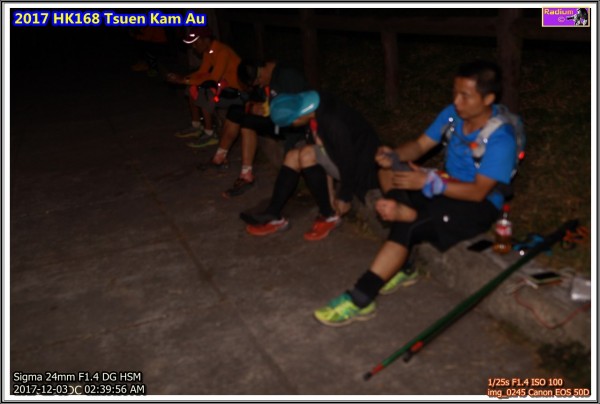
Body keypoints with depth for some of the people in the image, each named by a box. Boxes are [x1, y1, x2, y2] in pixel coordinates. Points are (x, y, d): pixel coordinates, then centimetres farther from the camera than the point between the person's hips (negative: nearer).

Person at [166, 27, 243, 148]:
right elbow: (201, 72, 8)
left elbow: (214, 77, -30)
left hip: (238, 91, -10)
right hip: (225, 84, 10)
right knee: (192, 89, 7)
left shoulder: (222, 52, -24)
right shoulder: (208, 51, 4)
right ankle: (196, 127, 15)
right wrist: (182, 78, -7)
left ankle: (209, 135, -18)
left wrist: (186, 81, -27)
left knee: (204, 94, -27)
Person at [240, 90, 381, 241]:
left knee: (307, 155, -26)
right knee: (293, 156, -3)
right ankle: (273, 216, -2)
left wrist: (344, 197, -14)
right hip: (339, 152, 9)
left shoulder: (333, 122, -33)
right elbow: (317, 142, 5)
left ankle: (329, 216, -12)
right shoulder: (310, 104, -7)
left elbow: (348, 160, -26)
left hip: (358, 160, -9)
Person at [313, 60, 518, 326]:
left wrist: (428, 182, -33)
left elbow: (477, 192, -25)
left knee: (407, 227, -30)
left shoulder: (501, 138, -23)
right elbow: (420, 145, 1)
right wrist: (393, 156, -21)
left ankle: (358, 300, -29)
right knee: (387, 173, -11)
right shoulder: (453, 114, -5)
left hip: (479, 205, -8)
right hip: (448, 186, 8)